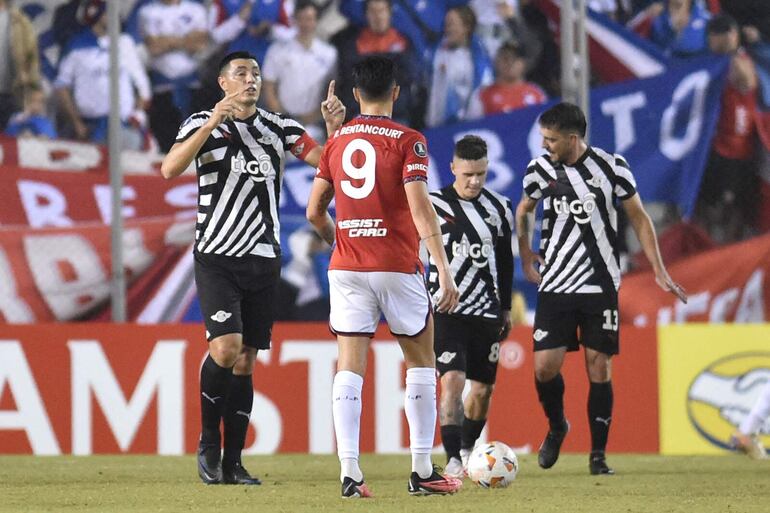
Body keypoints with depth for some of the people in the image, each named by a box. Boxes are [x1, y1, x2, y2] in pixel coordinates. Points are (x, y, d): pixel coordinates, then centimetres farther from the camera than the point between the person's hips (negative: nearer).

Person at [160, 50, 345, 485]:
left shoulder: (280, 128, 9)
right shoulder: (203, 124, -2)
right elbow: (170, 169, -19)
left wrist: (335, 128, -15)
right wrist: (211, 124, -28)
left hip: (264, 258, 4)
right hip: (217, 256, -4)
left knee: (246, 362, 5)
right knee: (226, 347, -19)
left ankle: (233, 462, 10)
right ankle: (209, 442, 1)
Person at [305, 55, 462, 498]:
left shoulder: (337, 141, 7)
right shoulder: (408, 141, -6)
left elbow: (315, 211, 11)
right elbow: (420, 209, -16)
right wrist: (444, 270, -17)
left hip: (346, 269, 3)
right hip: (398, 268, -3)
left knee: (350, 368, 1)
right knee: (421, 362, 12)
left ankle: (350, 473, -10)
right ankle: (423, 471, 9)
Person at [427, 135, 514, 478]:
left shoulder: (499, 208, 7)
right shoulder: (434, 205, -5)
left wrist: (506, 308, 20)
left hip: (487, 313, 4)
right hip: (446, 310, -4)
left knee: (482, 389, 6)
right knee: (452, 380, -18)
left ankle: (469, 450, 28)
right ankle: (453, 460, -18)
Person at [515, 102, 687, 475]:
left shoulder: (611, 167, -6)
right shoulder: (540, 169, 0)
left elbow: (638, 217, 4)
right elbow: (523, 210, 21)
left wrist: (659, 271, 0)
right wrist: (526, 257, 14)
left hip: (600, 286, -1)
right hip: (555, 286, 1)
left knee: (599, 367, -4)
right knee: (545, 366, -8)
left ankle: (598, 455, 5)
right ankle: (556, 427, 22)